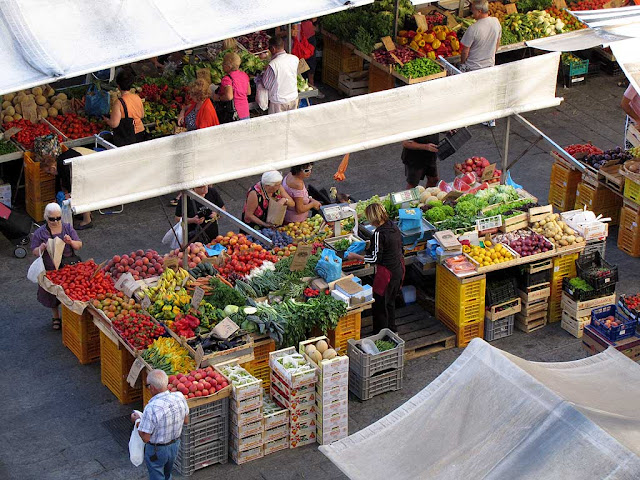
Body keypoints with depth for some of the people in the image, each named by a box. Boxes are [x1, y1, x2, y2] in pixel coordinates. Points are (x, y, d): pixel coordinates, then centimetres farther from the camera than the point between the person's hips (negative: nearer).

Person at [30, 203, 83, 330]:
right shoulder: (39, 233, -3)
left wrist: (71, 242, -20)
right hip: (51, 270, -1)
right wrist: (43, 247, -23)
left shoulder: (68, 228, 2)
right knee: (53, 295, 10)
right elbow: (35, 252, -1)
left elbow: (79, 245, 2)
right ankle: (55, 317, 31)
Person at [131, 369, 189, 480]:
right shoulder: (180, 397, -17)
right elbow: (186, 421, 0)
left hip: (157, 450, -5)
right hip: (175, 445, 6)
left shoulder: (151, 408, -36)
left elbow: (145, 438, -26)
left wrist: (137, 421, -10)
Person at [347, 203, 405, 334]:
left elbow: (375, 258, -21)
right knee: (390, 301, 25)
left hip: (387, 272, -9)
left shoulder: (379, 233, -24)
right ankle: (391, 330, 38)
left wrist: (355, 256, -12)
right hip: (399, 268, 9)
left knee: (379, 305, 5)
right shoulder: (393, 226, 2)